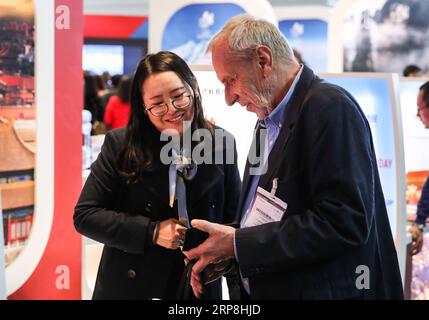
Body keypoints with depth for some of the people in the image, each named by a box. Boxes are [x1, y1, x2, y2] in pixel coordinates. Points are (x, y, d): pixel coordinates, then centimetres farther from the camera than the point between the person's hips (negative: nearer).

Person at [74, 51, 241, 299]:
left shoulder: (222, 145, -3)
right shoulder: (121, 146, -8)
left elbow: (233, 220, 4)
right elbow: (85, 215, -8)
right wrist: (151, 232, -18)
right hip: (129, 287, -1)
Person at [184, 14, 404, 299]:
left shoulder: (330, 107, -16)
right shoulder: (270, 120, 11)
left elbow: (343, 222, -25)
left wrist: (237, 244, -20)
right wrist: (227, 254, -1)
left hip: (322, 290, -8)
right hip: (267, 289, 8)